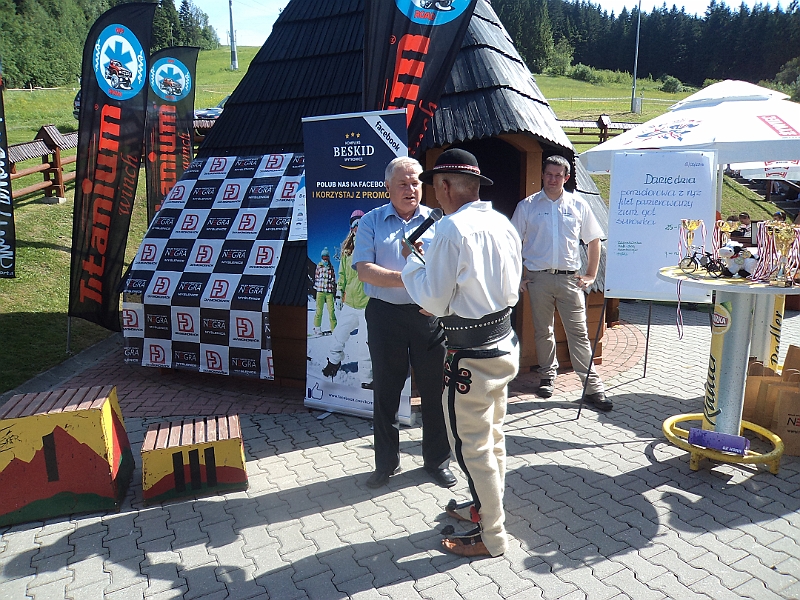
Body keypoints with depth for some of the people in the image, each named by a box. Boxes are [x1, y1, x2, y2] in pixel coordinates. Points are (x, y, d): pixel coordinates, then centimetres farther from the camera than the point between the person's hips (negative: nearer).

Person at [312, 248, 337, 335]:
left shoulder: (331, 267, 13)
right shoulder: (318, 266, 11)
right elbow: (316, 278, 15)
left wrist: (334, 291, 14)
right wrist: (315, 288, 8)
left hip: (329, 292, 1)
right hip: (320, 291, 0)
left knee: (331, 310, -6)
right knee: (319, 310, -3)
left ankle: (334, 329, -1)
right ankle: (317, 328, 3)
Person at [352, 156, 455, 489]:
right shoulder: (371, 222, 4)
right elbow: (364, 270, -7)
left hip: (429, 314, 1)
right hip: (385, 314, 0)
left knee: (434, 387, 7)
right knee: (385, 389, 9)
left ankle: (437, 459, 26)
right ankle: (386, 461, 27)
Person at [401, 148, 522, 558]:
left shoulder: (452, 229, -21)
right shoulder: (503, 224, 4)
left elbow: (434, 301, -18)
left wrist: (411, 263, -3)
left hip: (471, 355, -9)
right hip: (504, 343, 9)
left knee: (472, 446, 7)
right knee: (492, 436, 23)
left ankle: (491, 537, 23)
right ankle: (485, 507, 43)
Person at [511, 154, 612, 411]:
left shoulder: (578, 205, 8)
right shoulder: (527, 206, 5)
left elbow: (593, 240, 14)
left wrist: (591, 275, 8)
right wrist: (518, 274, 1)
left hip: (569, 278, 0)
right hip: (538, 277, 0)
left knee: (578, 332, -1)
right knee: (543, 331, 10)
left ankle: (593, 387, 3)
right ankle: (548, 375, 27)